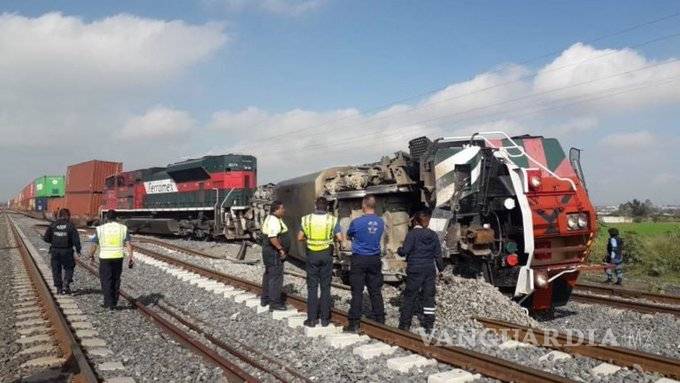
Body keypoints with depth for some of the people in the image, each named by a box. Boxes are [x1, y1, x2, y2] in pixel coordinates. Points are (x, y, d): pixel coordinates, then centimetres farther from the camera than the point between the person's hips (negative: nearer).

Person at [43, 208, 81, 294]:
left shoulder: (53, 225, 3)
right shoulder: (70, 225, -5)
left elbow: (46, 238, 2)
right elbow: (76, 238, -10)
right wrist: (78, 249, 0)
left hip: (55, 251, 2)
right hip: (67, 251, -2)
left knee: (56, 270, 11)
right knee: (68, 268, 12)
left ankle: (58, 288, 13)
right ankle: (66, 285, -3)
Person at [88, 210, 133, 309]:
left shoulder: (100, 229, -3)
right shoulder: (123, 228, 0)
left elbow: (95, 245, 2)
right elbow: (128, 244, -6)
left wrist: (91, 256, 17)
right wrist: (131, 257, -6)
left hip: (105, 258, -2)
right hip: (118, 257, 2)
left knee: (106, 281, 5)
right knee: (116, 280, 13)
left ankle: (109, 303, 0)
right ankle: (114, 302, 18)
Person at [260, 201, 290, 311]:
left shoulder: (270, 218, 13)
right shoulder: (274, 221, -21)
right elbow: (272, 238, -32)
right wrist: (281, 249, -25)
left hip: (269, 252, 11)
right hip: (274, 253, -11)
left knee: (268, 274, 19)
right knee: (276, 277, -7)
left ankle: (265, 298, 30)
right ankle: (274, 303, -3)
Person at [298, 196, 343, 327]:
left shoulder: (306, 219, -2)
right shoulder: (332, 219, -6)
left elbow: (300, 238, 2)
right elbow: (340, 238, -8)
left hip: (312, 254, 0)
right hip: (326, 254, 0)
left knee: (312, 287, 7)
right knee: (325, 287, 8)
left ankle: (312, 318, 8)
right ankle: (325, 318, 11)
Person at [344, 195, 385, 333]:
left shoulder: (356, 222, -13)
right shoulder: (381, 222, 0)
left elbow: (349, 236, 5)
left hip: (359, 259, -4)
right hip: (375, 259, 4)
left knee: (357, 292, -1)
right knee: (376, 291, 11)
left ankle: (354, 323, 2)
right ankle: (380, 320, 17)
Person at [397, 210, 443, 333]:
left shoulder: (412, 234, -10)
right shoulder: (433, 235, 5)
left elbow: (405, 250, -15)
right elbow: (438, 254, 7)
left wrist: (399, 250, 7)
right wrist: (440, 268, 18)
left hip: (415, 269, -4)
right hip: (430, 270, 4)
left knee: (409, 297, 4)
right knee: (428, 297, 10)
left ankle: (405, 324, 8)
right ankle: (429, 325, 12)